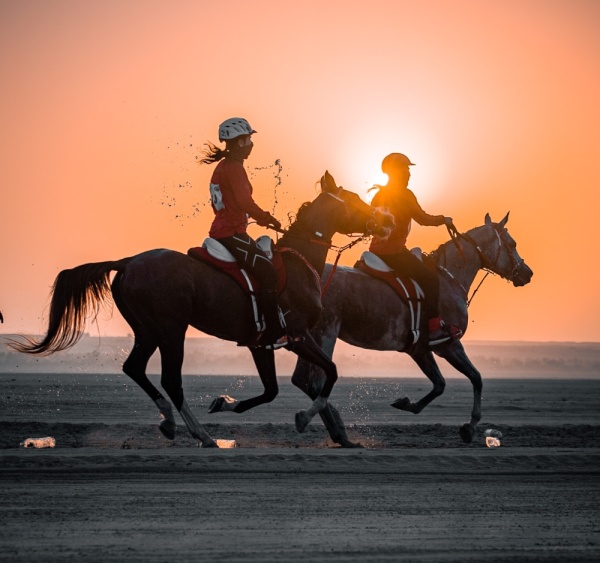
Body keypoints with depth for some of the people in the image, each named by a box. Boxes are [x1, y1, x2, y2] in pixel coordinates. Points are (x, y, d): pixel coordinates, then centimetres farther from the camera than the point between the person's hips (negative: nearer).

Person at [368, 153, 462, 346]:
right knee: (429, 278, -9)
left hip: (377, 249, 10)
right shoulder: (405, 194, -10)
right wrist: (443, 220, 4)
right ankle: (434, 328, -15)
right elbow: (422, 219, -10)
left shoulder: (379, 194, 14)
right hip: (394, 251, -10)